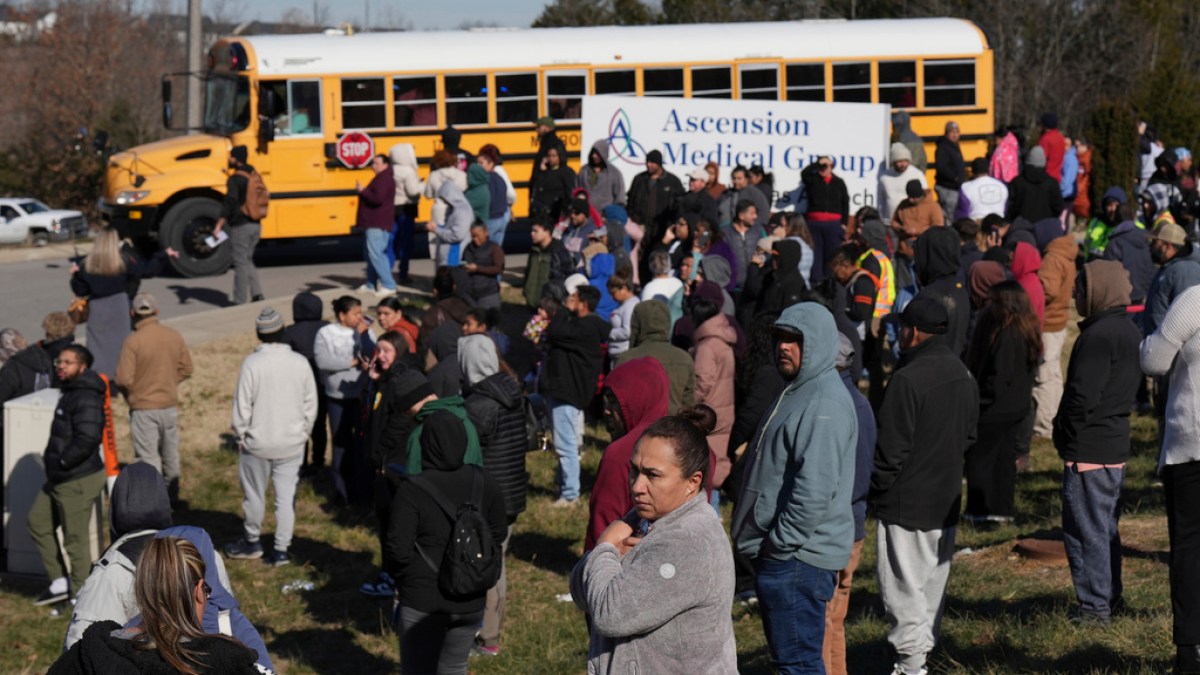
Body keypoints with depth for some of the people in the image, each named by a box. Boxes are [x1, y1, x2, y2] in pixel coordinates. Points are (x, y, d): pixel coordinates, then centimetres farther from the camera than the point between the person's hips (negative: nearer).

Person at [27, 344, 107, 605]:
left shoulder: (86, 398, -19)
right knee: (38, 523, 18)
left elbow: (86, 439, -28)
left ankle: (80, 595, 8)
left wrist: (61, 462, -19)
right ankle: (59, 583, 25)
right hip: (60, 479, 11)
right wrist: (53, 460, 11)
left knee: (75, 538, -3)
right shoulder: (69, 393, 14)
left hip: (79, 481, -11)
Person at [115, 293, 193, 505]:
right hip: (170, 404, 5)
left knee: (148, 456, 3)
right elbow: (186, 368, 6)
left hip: (143, 408, -5)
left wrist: (130, 393, 2)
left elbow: (123, 379, -18)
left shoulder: (132, 342, -18)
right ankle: (172, 494, 33)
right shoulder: (175, 336, -2)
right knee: (170, 453, 20)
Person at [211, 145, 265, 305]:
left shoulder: (235, 179, -15)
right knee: (247, 260, 19)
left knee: (241, 263, -1)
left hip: (241, 226, -8)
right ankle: (256, 293, 9)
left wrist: (219, 226, -22)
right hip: (255, 225, 8)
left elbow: (229, 203, -23)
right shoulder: (254, 176, 11)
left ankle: (239, 302, 4)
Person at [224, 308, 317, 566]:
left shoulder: (252, 364, -15)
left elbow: (242, 405, -12)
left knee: (255, 494, 14)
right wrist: (303, 432, 15)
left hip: (258, 443, -2)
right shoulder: (300, 363, -6)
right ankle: (282, 549, 10)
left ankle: (252, 542, 29)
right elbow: (311, 404, 2)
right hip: (292, 443, 2)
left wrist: (241, 436, 2)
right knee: (286, 496, 8)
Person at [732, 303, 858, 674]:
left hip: (798, 559, -11)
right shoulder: (797, 393, 16)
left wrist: (780, 543, -19)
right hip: (779, 553, 11)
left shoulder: (824, 405, -19)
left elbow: (815, 490, -27)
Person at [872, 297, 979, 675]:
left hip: (906, 502, -8)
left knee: (903, 585, -3)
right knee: (934, 581, 17)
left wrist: (877, 489, -6)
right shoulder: (962, 375, 7)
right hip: (946, 501, 8)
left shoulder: (908, 378, -21)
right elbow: (969, 434, 16)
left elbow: (892, 446, -19)